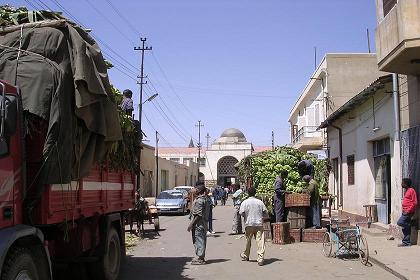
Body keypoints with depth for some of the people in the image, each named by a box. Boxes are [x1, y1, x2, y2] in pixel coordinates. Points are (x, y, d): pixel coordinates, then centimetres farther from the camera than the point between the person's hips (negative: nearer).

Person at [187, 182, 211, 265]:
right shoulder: (205, 198, 12)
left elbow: (198, 215, -22)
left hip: (198, 224, -10)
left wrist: (191, 224, -19)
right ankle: (201, 257, 22)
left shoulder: (199, 200, -19)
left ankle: (200, 258, 1)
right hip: (204, 223, 10)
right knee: (201, 240, 14)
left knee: (198, 240, -4)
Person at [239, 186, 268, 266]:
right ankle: (260, 258, -14)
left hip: (249, 224, 0)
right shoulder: (260, 202, 2)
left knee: (248, 241, 16)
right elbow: (266, 212, 3)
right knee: (260, 241, -4)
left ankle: (245, 256, 33)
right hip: (259, 224, 0)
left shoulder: (245, 202, -3)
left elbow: (241, 212, -9)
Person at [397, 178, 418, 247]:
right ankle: (406, 242, 13)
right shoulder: (407, 191, 18)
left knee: (400, 222, -18)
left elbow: (414, 203, -16)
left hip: (408, 212, -10)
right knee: (405, 226, 9)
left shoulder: (411, 190, -12)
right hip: (405, 212, 10)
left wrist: (408, 210, -19)